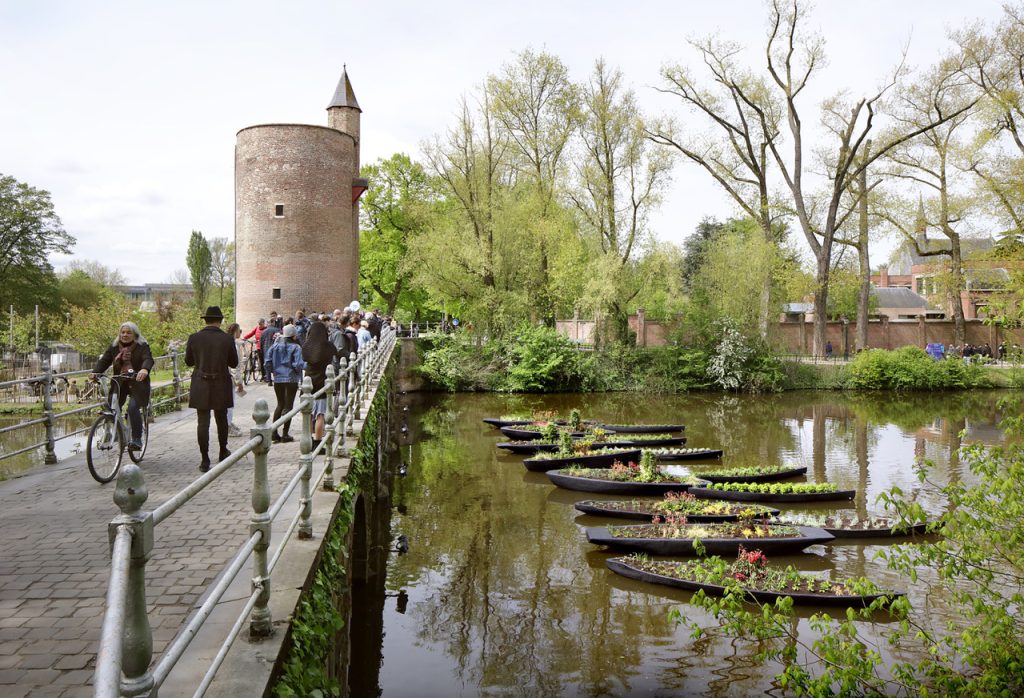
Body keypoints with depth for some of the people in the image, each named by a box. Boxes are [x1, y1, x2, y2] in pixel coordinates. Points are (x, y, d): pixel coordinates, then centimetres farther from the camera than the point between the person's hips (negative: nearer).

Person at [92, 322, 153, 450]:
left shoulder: (142, 346, -2)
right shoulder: (114, 347, 10)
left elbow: (148, 359, -18)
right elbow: (104, 361, 2)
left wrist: (145, 369, -42)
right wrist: (95, 372, -18)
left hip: (137, 384, -4)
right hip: (119, 384, 4)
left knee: (133, 408, -22)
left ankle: (137, 440, -16)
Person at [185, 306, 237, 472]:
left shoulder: (194, 338, -5)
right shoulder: (227, 339, -8)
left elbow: (188, 361, 5)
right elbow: (234, 363, -1)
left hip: (201, 386, 0)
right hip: (221, 385, 0)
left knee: (202, 422, 2)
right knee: (221, 419, 18)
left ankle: (205, 460, 0)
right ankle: (223, 452, 33)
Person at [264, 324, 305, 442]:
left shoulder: (275, 346, 2)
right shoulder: (295, 347, -11)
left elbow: (268, 362, 1)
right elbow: (298, 364, -17)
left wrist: (272, 371, 17)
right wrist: (305, 364, 2)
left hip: (278, 379, 4)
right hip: (291, 379, -4)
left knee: (280, 404, 17)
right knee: (288, 405, 4)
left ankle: (274, 433, 12)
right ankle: (285, 434, 4)